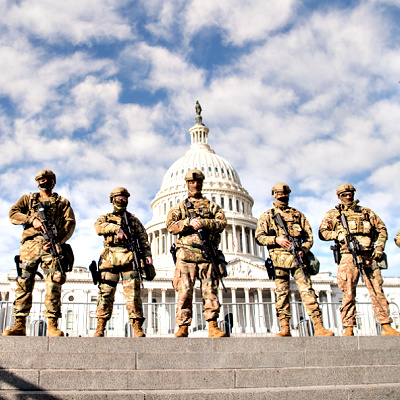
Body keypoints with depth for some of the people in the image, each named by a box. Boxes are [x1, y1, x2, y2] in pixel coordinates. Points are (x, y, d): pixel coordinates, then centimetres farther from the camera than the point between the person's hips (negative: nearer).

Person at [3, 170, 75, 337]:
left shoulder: (63, 202, 23)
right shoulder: (28, 199, 26)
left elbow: (70, 224, 8)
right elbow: (13, 214, 12)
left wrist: (57, 241, -10)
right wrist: (32, 219, -6)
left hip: (51, 244, -1)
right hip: (30, 243, 1)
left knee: (54, 284, -14)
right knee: (24, 283, -7)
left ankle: (52, 325, -15)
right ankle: (19, 324, -6)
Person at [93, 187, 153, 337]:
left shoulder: (134, 220, 24)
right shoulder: (106, 218, 22)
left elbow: (143, 239, 14)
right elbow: (99, 227, -1)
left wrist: (147, 254, -2)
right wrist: (115, 228, -16)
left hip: (129, 259, 0)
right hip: (110, 259, 0)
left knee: (133, 293, -7)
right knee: (105, 293, -4)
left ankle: (137, 328, -9)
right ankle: (100, 328, -1)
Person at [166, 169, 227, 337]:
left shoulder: (212, 206, 21)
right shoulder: (179, 207, 19)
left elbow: (222, 223, 4)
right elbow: (171, 226, 3)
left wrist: (204, 223, -11)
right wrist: (189, 222, -12)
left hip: (207, 254, 1)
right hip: (186, 253, -1)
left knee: (210, 291, -4)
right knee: (184, 292, -6)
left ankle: (213, 327, -3)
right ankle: (183, 328, -3)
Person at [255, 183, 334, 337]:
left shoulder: (298, 215, 19)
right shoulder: (267, 216, 14)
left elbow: (309, 237, 14)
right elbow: (259, 237, 4)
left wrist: (303, 250, -7)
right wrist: (276, 239, -14)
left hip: (298, 257, 1)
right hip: (279, 259, -1)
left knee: (307, 291, -8)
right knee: (282, 293, -1)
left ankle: (319, 328, -12)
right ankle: (285, 329, 3)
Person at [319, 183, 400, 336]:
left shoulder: (366, 212, 18)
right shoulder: (333, 214, 12)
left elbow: (381, 228, 18)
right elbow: (322, 233, 5)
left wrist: (379, 247, 5)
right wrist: (337, 234, -13)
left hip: (369, 256, 2)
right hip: (348, 256, -2)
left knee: (377, 291, 0)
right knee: (348, 294, -4)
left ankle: (386, 326, 4)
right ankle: (348, 329, -1)